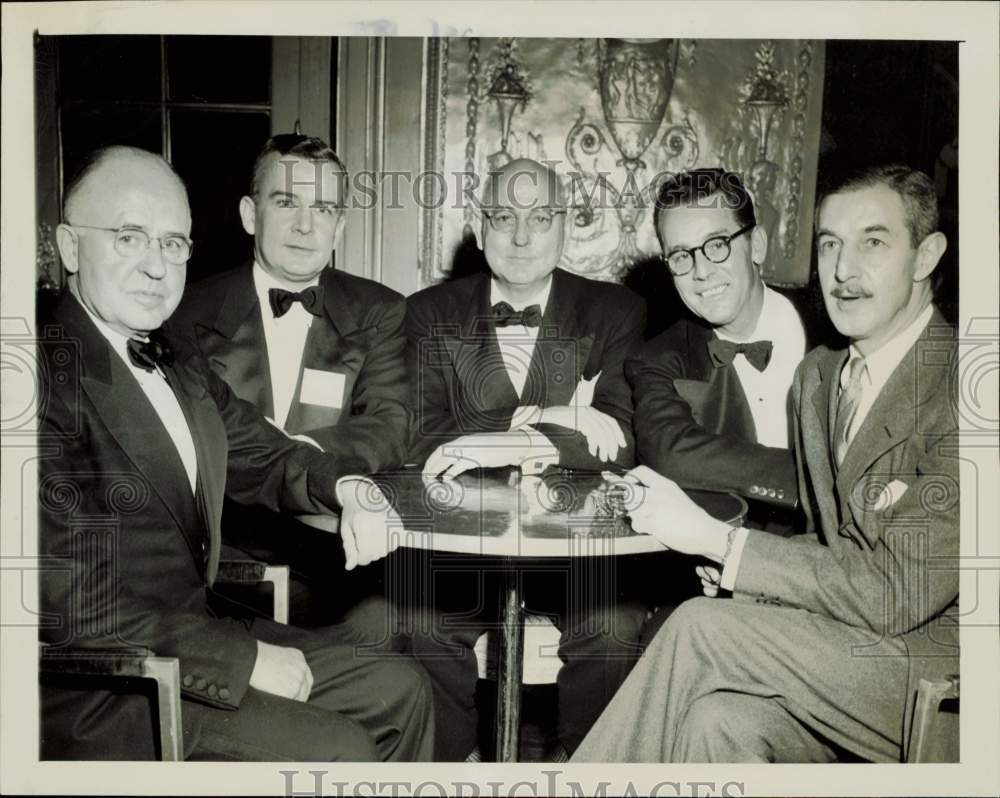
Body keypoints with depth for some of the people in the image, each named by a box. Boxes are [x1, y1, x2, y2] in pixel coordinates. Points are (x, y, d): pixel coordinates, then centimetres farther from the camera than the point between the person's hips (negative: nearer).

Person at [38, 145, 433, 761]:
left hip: (193, 634, 8)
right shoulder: (52, 378, -21)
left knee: (400, 691, 6)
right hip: (97, 690, -8)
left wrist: (348, 486, -6)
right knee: (340, 750, -17)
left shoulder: (177, 363, 7)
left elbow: (263, 456, 16)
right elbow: (77, 604, -23)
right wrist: (242, 659, -19)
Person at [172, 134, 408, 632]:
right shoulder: (194, 311, 7)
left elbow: (391, 429, -2)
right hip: (215, 546, -1)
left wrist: (305, 448, -22)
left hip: (334, 550, 1)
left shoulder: (379, 313, 9)